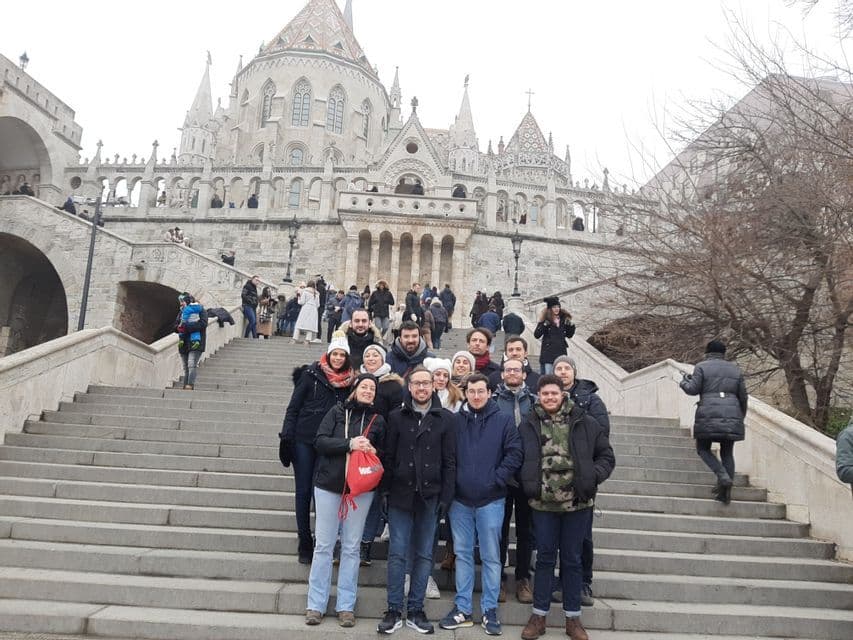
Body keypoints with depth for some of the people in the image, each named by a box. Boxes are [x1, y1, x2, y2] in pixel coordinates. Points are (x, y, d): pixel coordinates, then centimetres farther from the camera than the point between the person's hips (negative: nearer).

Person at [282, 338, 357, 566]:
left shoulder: (349, 381, 4)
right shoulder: (311, 375, -3)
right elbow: (293, 406, -2)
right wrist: (287, 436, -9)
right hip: (304, 441, -2)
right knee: (303, 491, 4)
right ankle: (305, 544, 15)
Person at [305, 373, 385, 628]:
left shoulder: (378, 420, 5)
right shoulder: (337, 411, 0)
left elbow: (385, 453, 9)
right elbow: (320, 441, -9)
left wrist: (374, 451, -12)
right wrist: (350, 444, -20)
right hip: (328, 485, -1)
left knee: (351, 548, 7)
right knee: (323, 546, 5)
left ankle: (346, 606, 17)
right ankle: (316, 605, 15)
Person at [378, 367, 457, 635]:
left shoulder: (445, 419, 1)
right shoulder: (396, 416, 2)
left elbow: (450, 461, 1)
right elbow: (389, 457, 2)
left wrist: (446, 497, -3)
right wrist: (386, 491, -2)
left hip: (430, 496, 0)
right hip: (400, 495, 0)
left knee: (424, 555, 9)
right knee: (397, 554, 3)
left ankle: (416, 610, 21)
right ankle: (394, 610, 15)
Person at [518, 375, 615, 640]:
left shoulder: (584, 423, -3)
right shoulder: (529, 425, -2)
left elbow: (606, 456, 3)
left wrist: (593, 476, -11)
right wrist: (528, 483, -2)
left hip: (577, 502, 0)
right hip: (543, 502, 0)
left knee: (572, 559, 12)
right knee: (544, 558, 10)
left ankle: (573, 618, 25)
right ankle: (539, 616, 23)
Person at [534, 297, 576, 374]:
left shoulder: (564, 319, 8)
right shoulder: (545, 320, -4)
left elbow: (569, 335, 16)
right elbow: (536, 335, -9)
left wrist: (571, 325, -1)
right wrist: (545, 324, -20)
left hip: (561, 353, 4)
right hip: (547, 353, -4)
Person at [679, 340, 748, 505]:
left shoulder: (701, 367, 3)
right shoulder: (735, 369, 14)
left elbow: (693, 389, -6)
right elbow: (743, 396, 12)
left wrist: (684, 382, 15)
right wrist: (741, 417, 24)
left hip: (709, 415, -4)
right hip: (731, 416, 4)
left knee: (703, 449, 9)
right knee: (727, 453, 10)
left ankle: (723, 476, -14)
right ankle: (725, 491, 3)